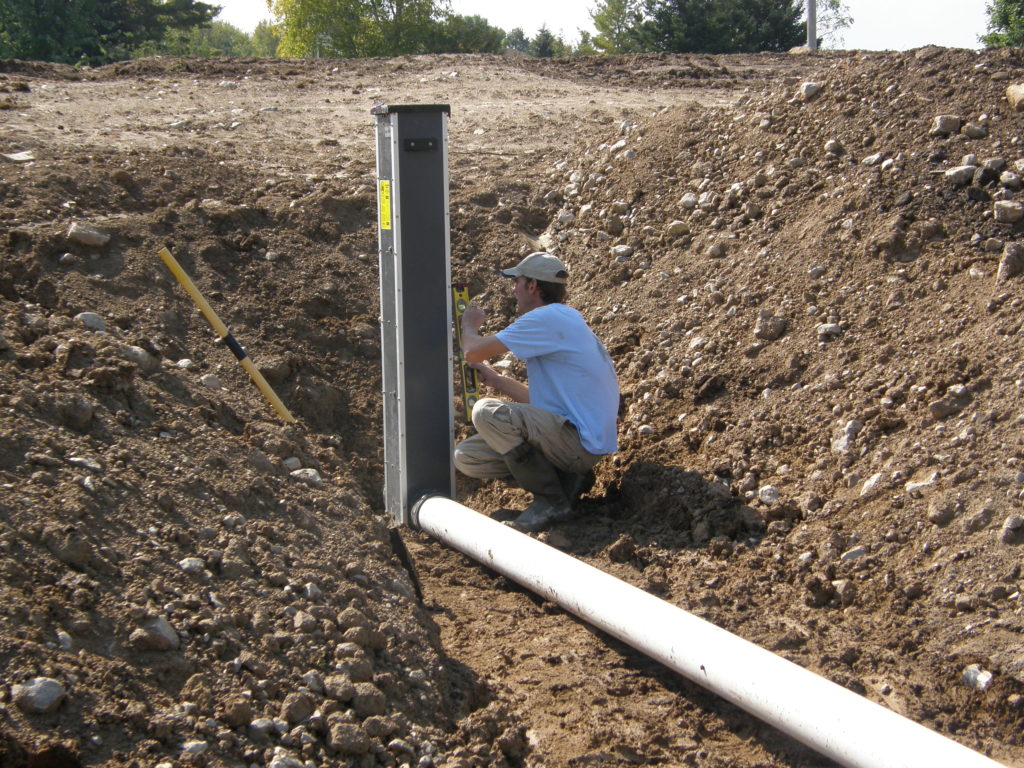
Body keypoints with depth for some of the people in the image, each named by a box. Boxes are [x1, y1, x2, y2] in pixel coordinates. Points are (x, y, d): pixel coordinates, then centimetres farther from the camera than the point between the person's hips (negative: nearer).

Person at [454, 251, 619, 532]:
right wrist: (494, 379, 27)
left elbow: (472, 352, -12)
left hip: (580, 442, -9)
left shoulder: (547, 319, -14)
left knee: (487, 412, -25)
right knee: (465, 457, 5)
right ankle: (567, 476, 8)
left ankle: (552, 501, -13)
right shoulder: (564, 321, 18)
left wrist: (469, 325, 10)